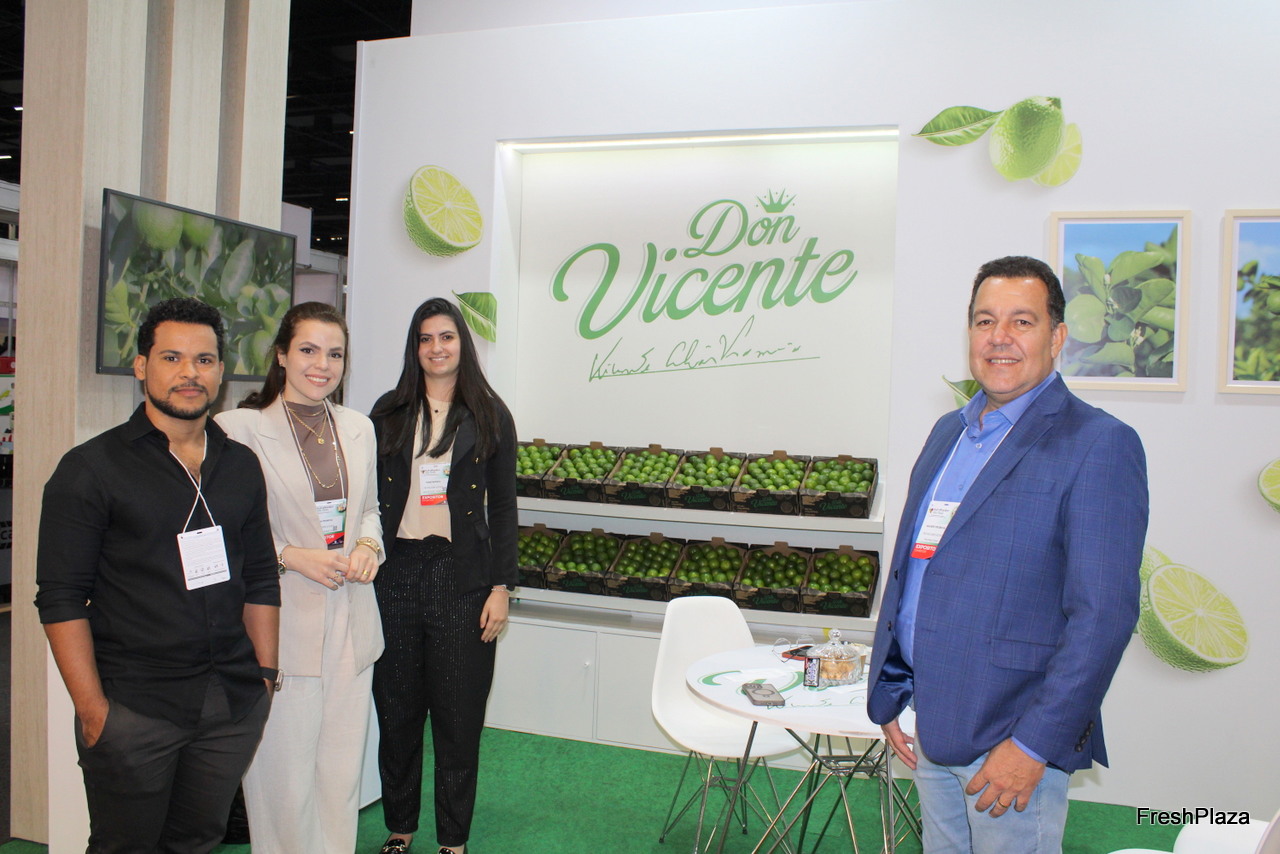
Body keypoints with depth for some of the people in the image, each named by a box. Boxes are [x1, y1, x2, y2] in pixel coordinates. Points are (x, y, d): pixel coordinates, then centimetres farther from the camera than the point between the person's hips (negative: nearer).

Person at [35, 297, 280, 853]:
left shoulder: (242, 466, 9)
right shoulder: (90, 469, -4)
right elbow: (61, 599, -7)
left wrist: (265, 674, 8)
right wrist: (92, 708, -11)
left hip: (234, 703, 4)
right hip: (134, 705, -4)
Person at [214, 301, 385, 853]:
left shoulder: (359, 428, 10)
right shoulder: (240, 427, -8)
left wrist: (369, 545, 0)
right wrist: (289, 557, -16)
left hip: (351, 621, 5)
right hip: (283, 625, -5)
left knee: (343, 767, 13)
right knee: (284, 771, 3)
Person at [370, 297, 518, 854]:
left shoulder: (490, 417, 4)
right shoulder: (389, 412, 8)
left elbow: (503, 508, 2)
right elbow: (368, 498, 8)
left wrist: (501, 587, -3)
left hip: (462, 577, -2)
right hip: (395, 574, 2)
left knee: (458, 716, 4)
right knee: (396, 711, 10)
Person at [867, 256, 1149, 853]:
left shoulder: (1099, 445, -11)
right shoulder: (948, 432, 11)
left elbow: (1104, 614, -16)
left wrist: (1034, 743, -18)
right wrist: (890, 695, 15)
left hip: (1013, 736, -6)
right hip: (932, 725, 7)